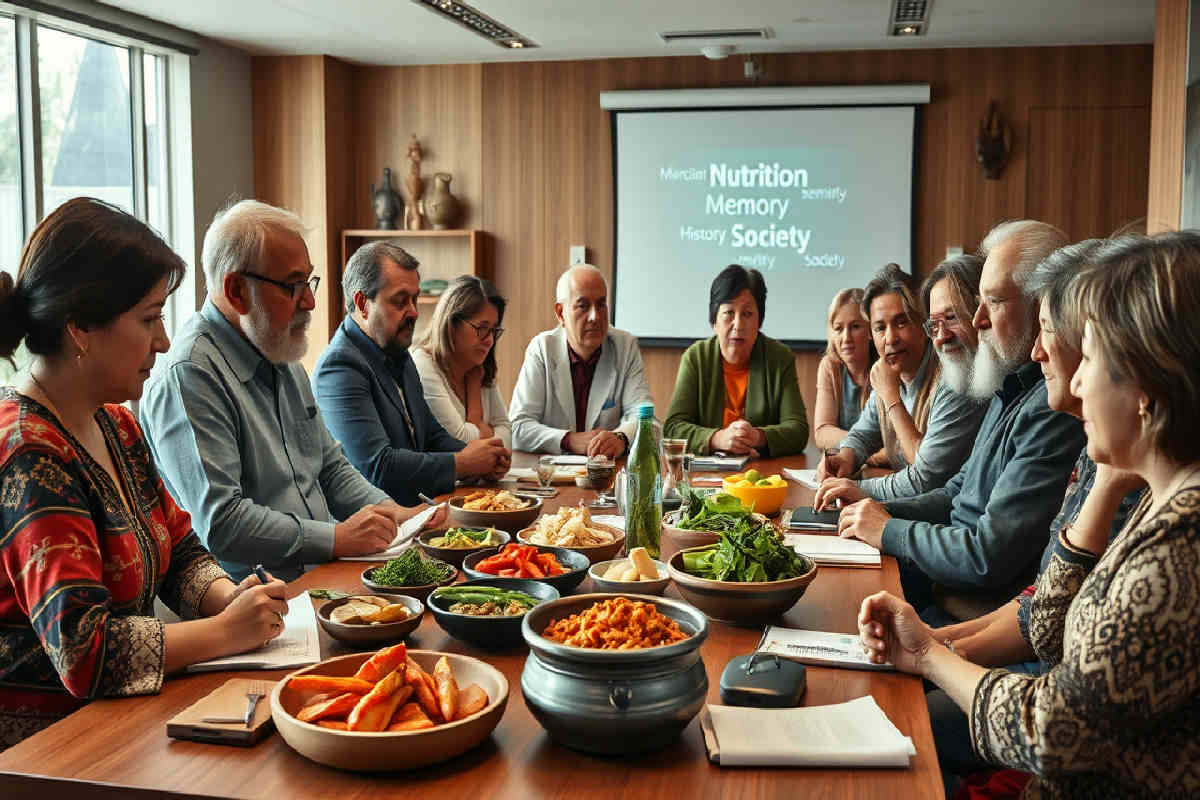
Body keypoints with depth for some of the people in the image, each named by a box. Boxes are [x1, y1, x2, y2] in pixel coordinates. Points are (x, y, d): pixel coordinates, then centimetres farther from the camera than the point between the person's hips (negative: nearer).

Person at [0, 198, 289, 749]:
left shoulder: (114, 424, 8)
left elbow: (181, 551, 16)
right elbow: (86, 651, -27)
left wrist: (230, 597, -4)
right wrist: (227, 629, -16)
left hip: (111, 720, 8)